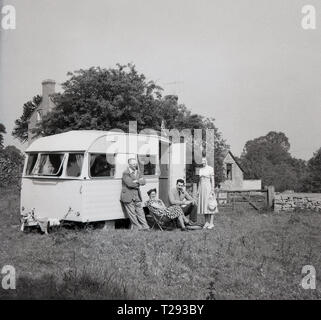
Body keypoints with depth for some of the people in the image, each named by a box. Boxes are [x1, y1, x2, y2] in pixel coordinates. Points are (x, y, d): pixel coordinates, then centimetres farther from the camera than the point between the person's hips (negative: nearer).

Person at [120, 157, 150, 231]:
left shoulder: (138, 172, 14)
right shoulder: (125, 173, -7)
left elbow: (143, 182, 2)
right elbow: (129, 184, -19)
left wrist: (137, 181, -16)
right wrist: (138, 184, -5)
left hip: (137, 196, 6)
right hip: (128, 196, -5)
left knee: (140, 212, 4)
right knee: (132, 214, 0)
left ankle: (145, 227, 4)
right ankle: (138, 228, 6)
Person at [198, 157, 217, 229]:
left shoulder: (210, 168, -4)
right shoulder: (200, 169, 14)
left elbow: (212, 180, -8)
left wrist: (212, 190, -15)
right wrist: (198, 190, 12)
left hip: (208, 188, -6)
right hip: (202, 188, 6)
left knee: (210, 205, -7)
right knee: (203, 205, 5)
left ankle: (211, 223, -5)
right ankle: (206, 223, 10)